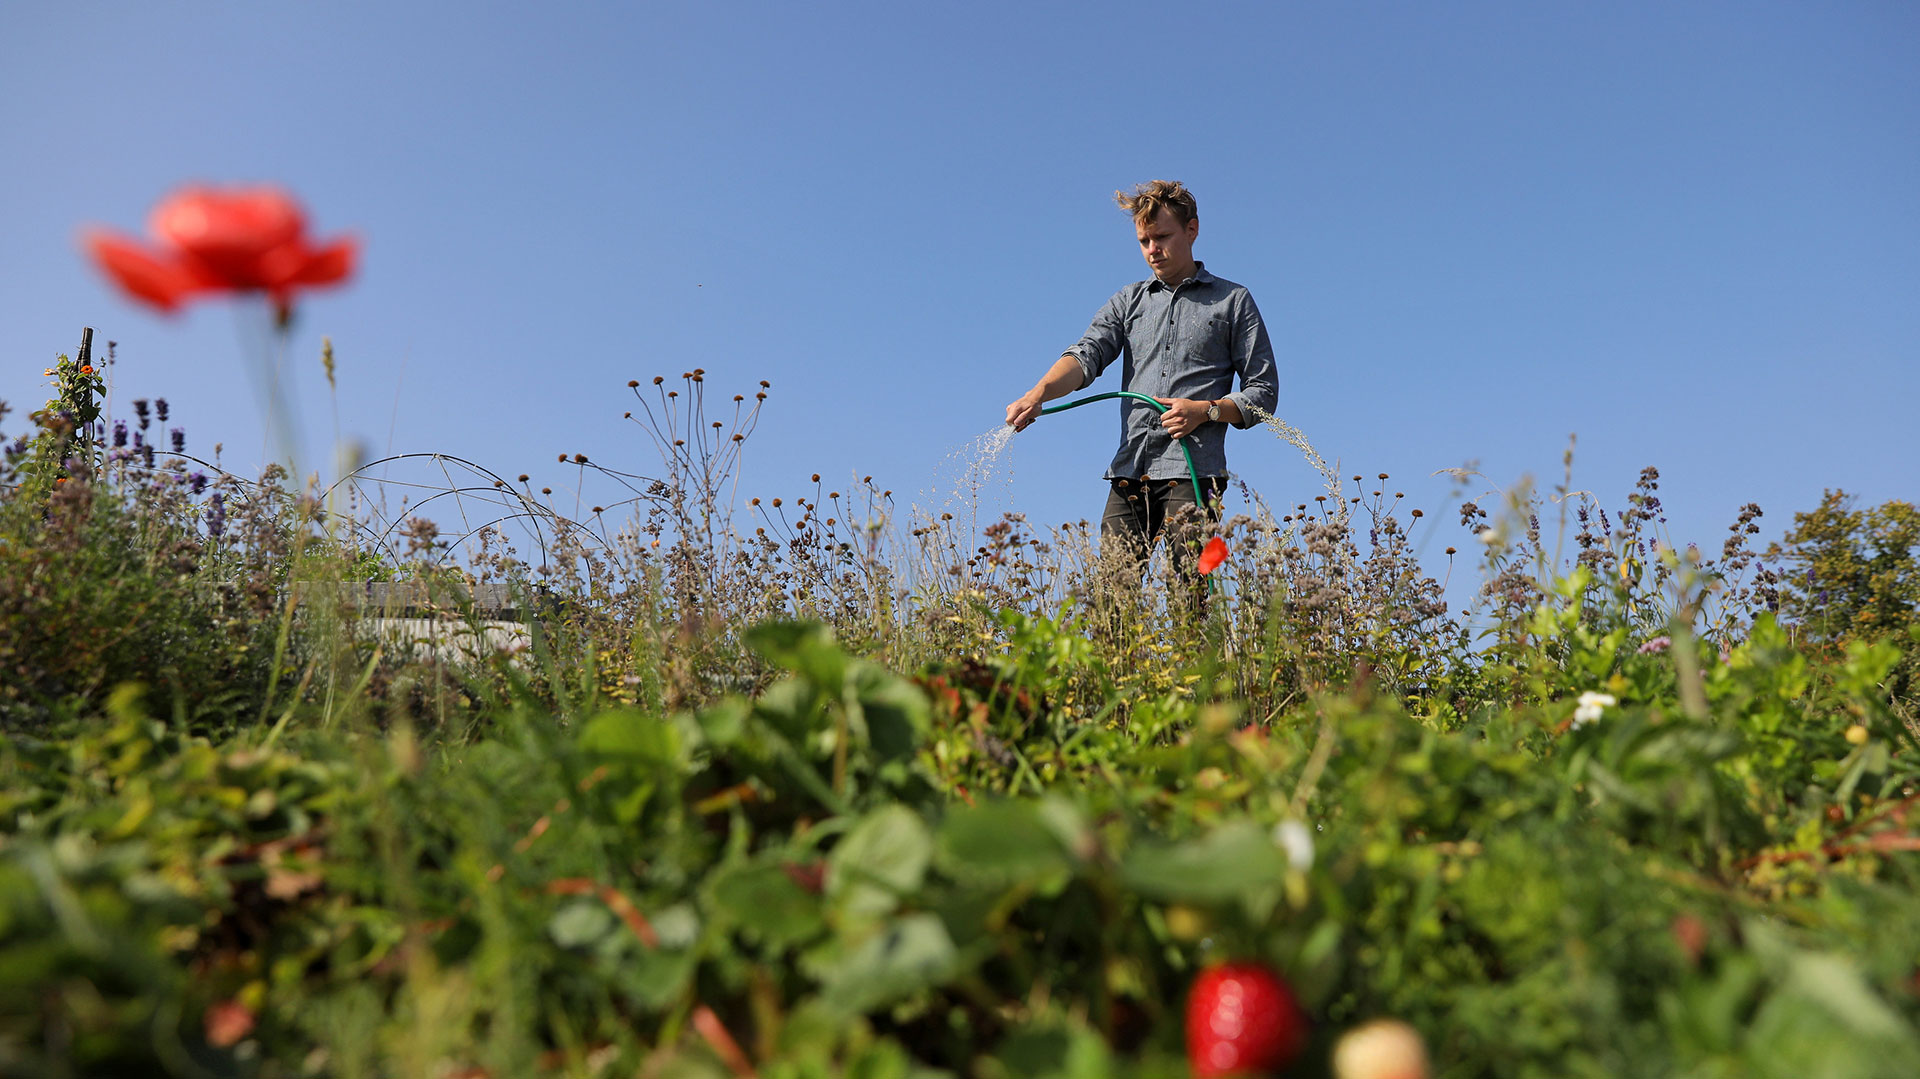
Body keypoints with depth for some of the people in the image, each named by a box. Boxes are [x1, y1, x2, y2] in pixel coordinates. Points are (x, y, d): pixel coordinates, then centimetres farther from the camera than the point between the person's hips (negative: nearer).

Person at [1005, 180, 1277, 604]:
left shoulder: (1233, 301, 13)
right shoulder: (1128, 301, 20)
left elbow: (1262, 393, 10)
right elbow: (1087, 354, 2)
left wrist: (1206, 410, -9)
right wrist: (1038, 393, -18)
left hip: (1192, 472, -3)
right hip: (1130, 470, 3)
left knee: (1187, 594, -10)